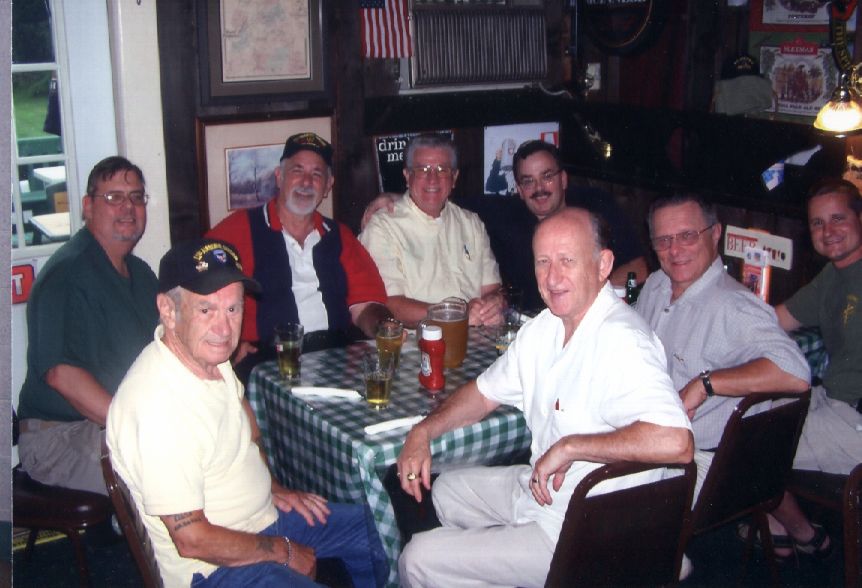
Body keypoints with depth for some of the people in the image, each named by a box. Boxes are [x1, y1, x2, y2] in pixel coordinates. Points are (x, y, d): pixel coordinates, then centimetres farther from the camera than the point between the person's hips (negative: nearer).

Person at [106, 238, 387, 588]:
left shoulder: (207, 353, -5)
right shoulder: (157, 407, -33)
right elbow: (193, 540, -27)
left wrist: (272, 487, 10)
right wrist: (284, 551, -15)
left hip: (263, 514, 9)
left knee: (367, 524, 20)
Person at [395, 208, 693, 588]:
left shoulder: (621, 343, -29)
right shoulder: (546, 328, 3)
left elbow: (675, 442, -42)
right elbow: (486, 392, 15)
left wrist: (568, 447, -32)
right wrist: (423, 431, -1)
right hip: (541, 489, 9)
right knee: (447, 490, 29)